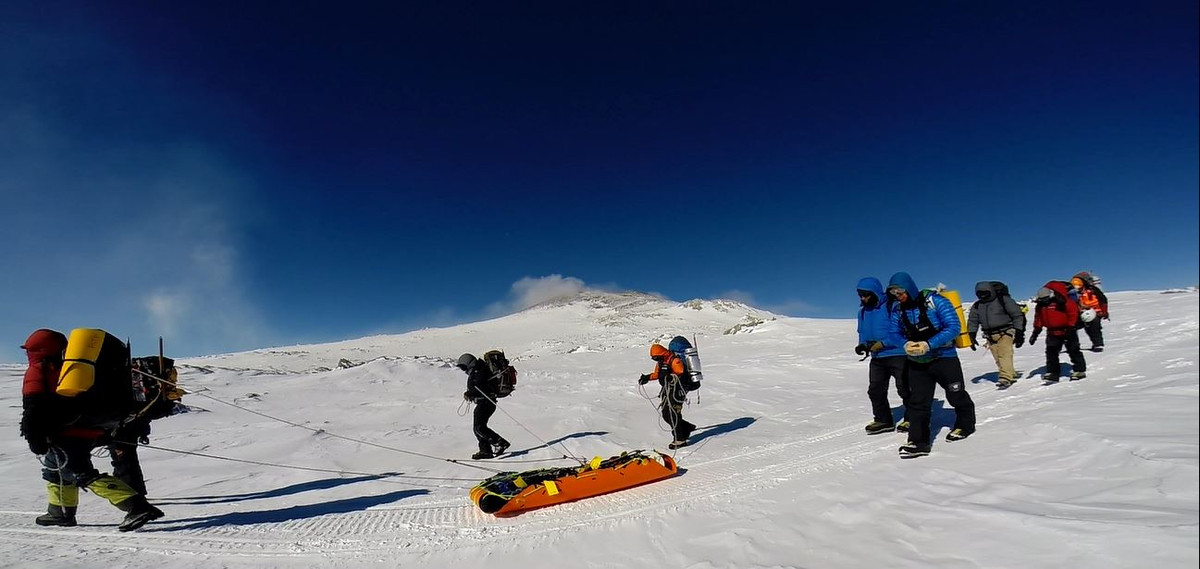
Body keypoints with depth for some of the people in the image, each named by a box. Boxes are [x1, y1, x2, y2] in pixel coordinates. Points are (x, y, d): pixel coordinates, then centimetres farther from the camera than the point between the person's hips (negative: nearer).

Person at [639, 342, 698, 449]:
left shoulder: (675, 361, -17)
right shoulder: (661, 362, 11)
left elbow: (682, 375, -25)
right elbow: (656, 374, 24)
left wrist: (670, 377, -39)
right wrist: (647, 377, 10)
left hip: (677, 391, -9)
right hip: (667, 391, 9)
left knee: (673, 415, -9)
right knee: (666, 415, 9)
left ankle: (679, 440, 1)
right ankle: (687, 428, 27)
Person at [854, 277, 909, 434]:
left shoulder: (891, 306, -15)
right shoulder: (863, 311, 8)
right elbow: (863, 332, 18)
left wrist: (882, 343, -21)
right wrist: (862, 344, -2)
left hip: (897, 355, -7)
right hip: (877, 358, 7)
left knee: (904, 389, 2)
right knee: (875, 390, 9)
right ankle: (883, 420, 22)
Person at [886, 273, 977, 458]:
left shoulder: (935, 301, -15)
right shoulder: (898, 311, 0)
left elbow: (954, 327, -17)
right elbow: (895, 334, 10)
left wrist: (928, 345, -25)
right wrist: (906, 345, -14)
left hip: (944, 357, -4)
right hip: (916, 362, 4)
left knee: (956, 396, 14)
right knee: (918, 401, -1)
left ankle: (965, 425, 40)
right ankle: (918, 441, 0)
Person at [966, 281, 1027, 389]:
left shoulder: (1004, 300, -3)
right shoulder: (977, 306, 9)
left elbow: (1018, 315, -2)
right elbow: (972, 322, 13)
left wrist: (1019, 333, -7)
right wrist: (971, 336, 2)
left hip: (1005, 333, -5)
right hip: (990, 336, 5)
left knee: (1004, 355, -17)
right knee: (998, 359, 3)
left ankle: (1005, 378, -21)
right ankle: (1012, 376, 15)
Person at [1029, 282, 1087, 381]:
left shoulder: (1062, 301, -17)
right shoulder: (1040, 306, 2)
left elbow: (1073, 312, -14)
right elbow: (1038, 319, 12)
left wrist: (1071, 327, -15)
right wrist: (1035, 332, 9)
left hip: (1067, 330, -6)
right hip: (1053, 332, 6)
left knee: (1073, 350, 2)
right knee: (1051, 351, 0)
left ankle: (1079, 370, 12)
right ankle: (1053, 373, 3)